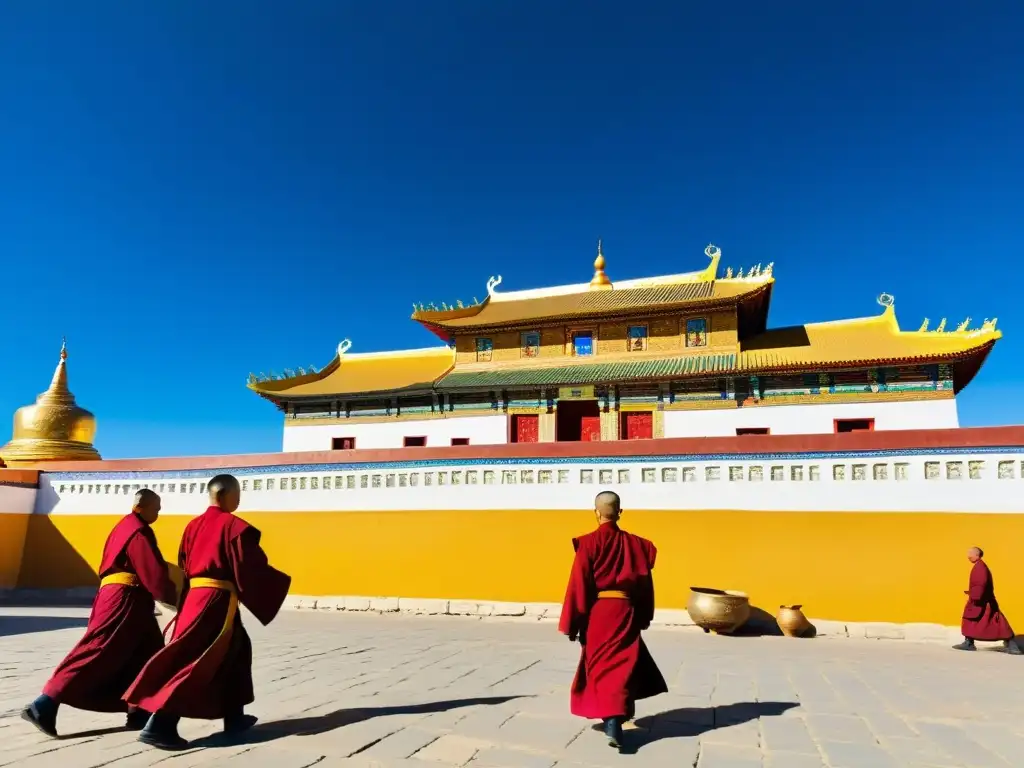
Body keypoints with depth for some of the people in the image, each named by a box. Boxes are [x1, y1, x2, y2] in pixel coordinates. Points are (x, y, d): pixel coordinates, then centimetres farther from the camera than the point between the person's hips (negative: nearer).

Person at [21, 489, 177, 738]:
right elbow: (155, 574, -15)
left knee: (145, 654, 12)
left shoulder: (125, 526, 19)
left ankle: (139, 712, 12)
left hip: (115, 597, 10)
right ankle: (44, 706, -10)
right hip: (124, 600, -10)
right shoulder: (139, 532, -11)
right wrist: (174, 598, -4)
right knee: (97, 652, -11)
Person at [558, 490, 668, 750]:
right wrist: (644, 618, 19)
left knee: (601, 666, 10)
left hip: (597, 613, -3)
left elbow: (578, 585, -10)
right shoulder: (635, 543, 3)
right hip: (626, 612, 3)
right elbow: (645, 584, 8)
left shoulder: (589, 543, -9)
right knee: (621, 666, 13)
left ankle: (611, 720, 9)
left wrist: (571, 624, -3)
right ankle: (616, 718, 12)